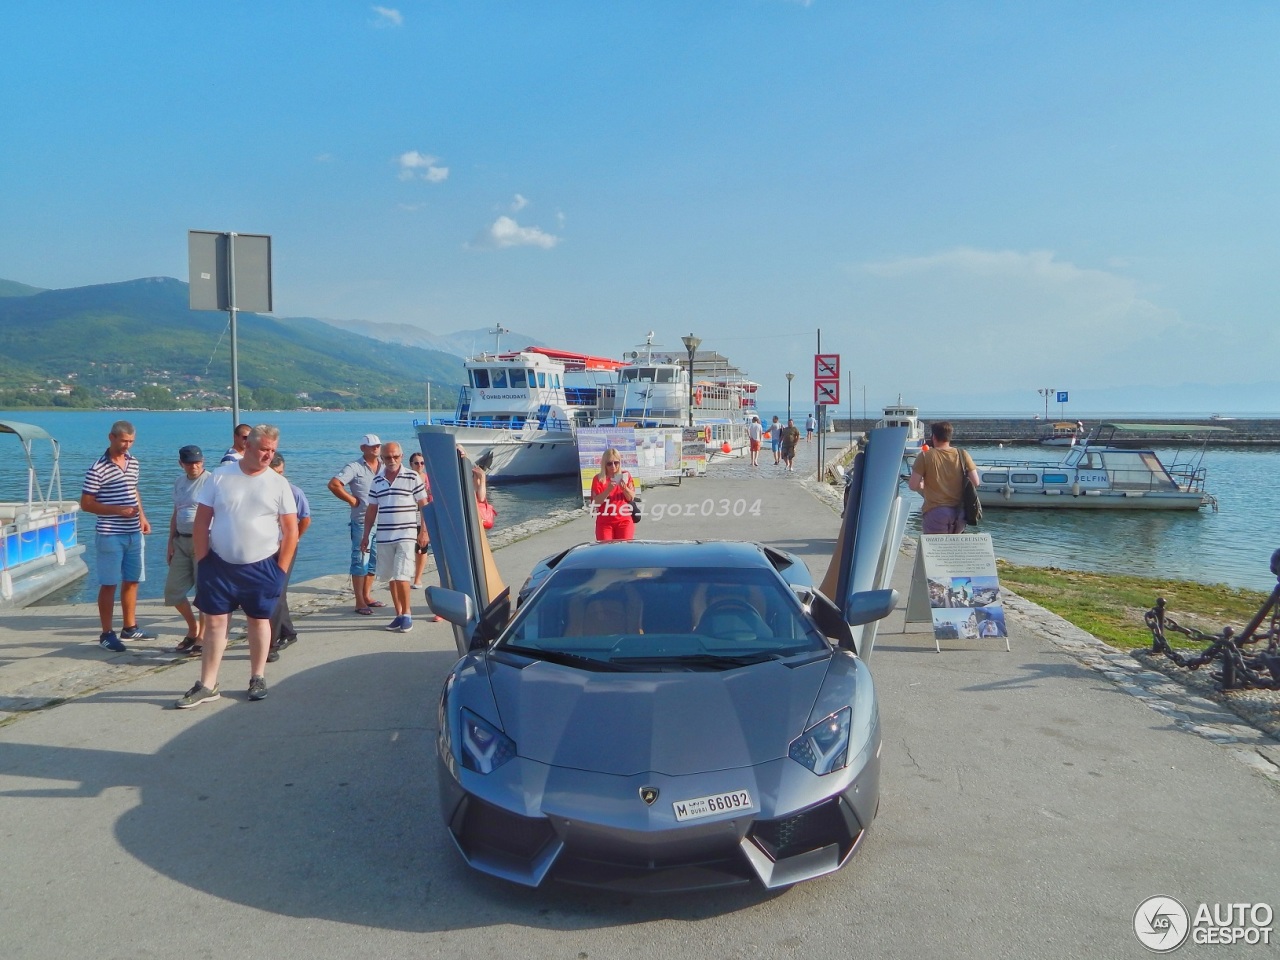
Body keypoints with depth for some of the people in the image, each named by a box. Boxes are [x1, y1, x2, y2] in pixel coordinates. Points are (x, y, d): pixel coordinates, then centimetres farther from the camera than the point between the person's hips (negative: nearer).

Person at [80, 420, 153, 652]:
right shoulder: (98, 468, -13)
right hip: (110, 535, -7)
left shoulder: (133, 462, 8)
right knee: (109, 584, 1)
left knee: (132, 581, 14)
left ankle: (129, 627, 26)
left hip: (134, 534, 7)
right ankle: (107, 634, 9)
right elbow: (86, 504, -12)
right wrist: (118, 510, -20)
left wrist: (143, 517, 9)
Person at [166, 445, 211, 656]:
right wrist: (170, 543, 15)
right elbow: (175, 514, 19)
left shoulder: (211, 481, -9)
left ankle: (201, 637, 13)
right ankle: (193, 627, 29)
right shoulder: (179, 482, 14)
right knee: (173, 590, 10)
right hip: (181, 541, 7)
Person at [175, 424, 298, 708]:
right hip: (219, 565, 1)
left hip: (262, 567, 0)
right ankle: (207, 685, 11)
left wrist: (281, 570, -4)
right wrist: (202, 561, -4)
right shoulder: (220, 477, -2)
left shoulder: (278, 483, -3)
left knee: (259, 620, 11)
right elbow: (201, 521, 0)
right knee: (214, 622, 3)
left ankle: (258, 678, 24)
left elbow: (291, 530, -1)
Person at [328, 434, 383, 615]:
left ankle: (367, 596, 24)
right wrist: (352, 500, -13)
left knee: (373, 561, 13)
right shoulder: (355, 467, -8)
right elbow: (333, 485, -18)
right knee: (360, 561, -2)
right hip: (361, 522, -6)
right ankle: (360, 602, 1)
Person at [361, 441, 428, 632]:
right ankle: (399, 614, 20)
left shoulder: (412, 477, -2)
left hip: (406, 535, -5)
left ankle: (407, 614, 3)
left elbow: (423, 505, -1)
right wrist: (366, 535, 12)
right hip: (384, 537, 5)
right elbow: (371, 509, 14)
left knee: (401, 576, -11)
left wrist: (423, 531, -6)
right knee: (390, 578, 9)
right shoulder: (377, 480, 10)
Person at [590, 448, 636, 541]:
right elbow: (596, 502, -8)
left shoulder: (625, 476, 4)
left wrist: (624, 488, -17)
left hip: (624, 520, 1)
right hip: (604, 521, -1)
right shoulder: (598, 479, -1)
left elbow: (631, 498, 2)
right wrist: (608, 490, -22)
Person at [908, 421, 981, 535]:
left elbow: (913, 485, -8)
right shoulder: (962, 455, 3)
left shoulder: (925, 456, -6)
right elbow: (975, 482, 2)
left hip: (935, 512, -4)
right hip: (959, 512, 4)